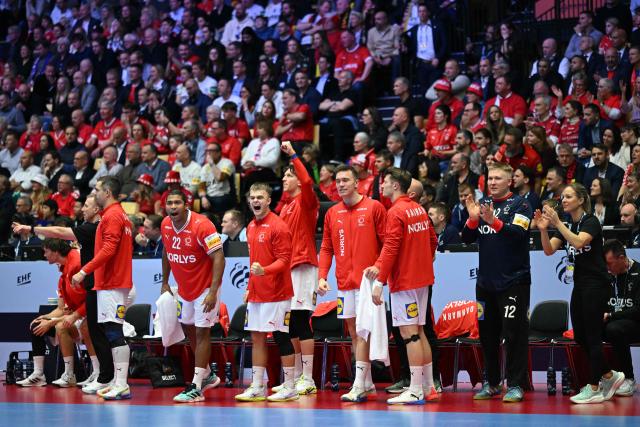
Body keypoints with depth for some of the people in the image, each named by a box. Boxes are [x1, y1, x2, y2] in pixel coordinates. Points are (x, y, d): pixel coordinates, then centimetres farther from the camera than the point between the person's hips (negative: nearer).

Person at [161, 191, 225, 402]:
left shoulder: (202, 225, -24)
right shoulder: (166, 225, -2)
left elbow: (218, 258, -24)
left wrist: (213, 292, -30)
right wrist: (165, 283, 16)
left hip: (205, 288, -8)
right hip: (184, 288, 8)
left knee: (202, 333, -7)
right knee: (188, 329, 17)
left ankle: (196, 388, -7)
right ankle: (207, 375, 35)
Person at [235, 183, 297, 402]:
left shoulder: (278, 226, -11)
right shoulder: (251, 227, 14)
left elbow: (283, 260, -16)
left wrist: (264, 270, -32)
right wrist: (249, 288, 19)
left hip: (276, 293, -8)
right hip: (256, 294, 8)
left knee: (281, 338, -3)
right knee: (256, 338, 8)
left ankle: (289, 389, 4)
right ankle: (257, 388, 12)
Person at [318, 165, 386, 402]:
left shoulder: (373, 208, -3)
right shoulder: (332, 213, 12)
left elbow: (387, 242, -4)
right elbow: (326, 248, 13)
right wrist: (322, 276, 1)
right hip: (344, 283, 6)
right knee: (353, 332, 8)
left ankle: (359, 387, -12)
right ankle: (367, 384, 17)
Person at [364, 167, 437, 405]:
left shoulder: (396, 212, -14)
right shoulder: (419, 209, 11)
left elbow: (390, 249, -19)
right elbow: (431, 241, 18)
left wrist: (379, 281, -20)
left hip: (403, 281, -9)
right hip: (422, 278, 9)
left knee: (409, 333, -8)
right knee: (418, 332, 14)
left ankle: (415, 391, -9)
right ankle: (428, 387, 17)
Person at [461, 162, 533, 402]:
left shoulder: (519, 204, -4)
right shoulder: (482, 204, 12)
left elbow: (519, 233, -20)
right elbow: (466, 239, 9)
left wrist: (494, 221, -32)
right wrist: (473, 219, -9)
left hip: (513, 281, -6)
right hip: (486, 281, 6)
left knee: (514, 333, -6)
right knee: (487, 333, 10)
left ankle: (515, 385, -2)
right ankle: (491, 383, 19)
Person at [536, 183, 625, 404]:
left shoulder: (591, 221, -10)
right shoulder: (566, 225, 12)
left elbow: (579, 242, -30)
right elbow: (549, 249, -1)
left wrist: (557, 223, -31)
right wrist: (543, 229, -17)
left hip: (596, 285, -8)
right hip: (580, 285, 8)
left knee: (593, 336, -6)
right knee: (580, 337, 8)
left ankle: (595, 389, -2)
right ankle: (609, 376, 21)